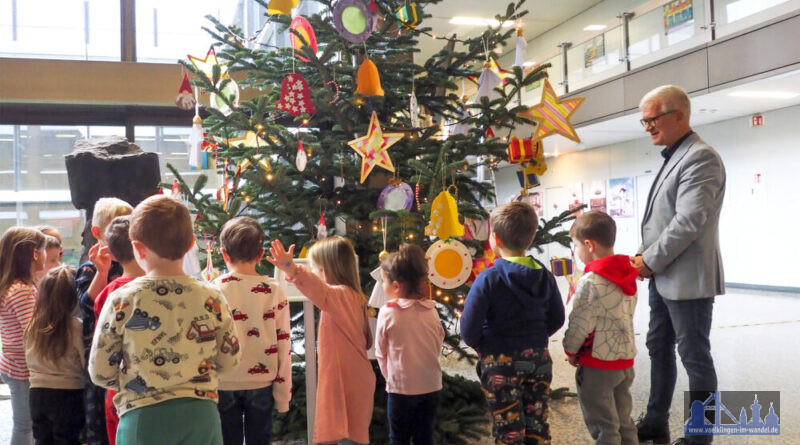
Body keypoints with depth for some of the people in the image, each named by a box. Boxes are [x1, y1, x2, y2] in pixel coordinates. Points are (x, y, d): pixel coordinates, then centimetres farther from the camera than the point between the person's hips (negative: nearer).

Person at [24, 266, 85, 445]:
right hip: (68, 395, -5)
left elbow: (29, 360, 8)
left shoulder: (32, 325, -2)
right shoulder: (76, 327, -17)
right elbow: (87, 363, -13)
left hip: (37, 393, 5)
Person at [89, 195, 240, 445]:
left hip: (142, 419, -1)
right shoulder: (212, 299, -5)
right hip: (200, 416, 2)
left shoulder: (120, 301, -9)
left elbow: (100, 372, -3)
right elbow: (229, 359, 5)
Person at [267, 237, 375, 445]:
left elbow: (320, 290, -44)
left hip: (348, 384, -10)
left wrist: (292, 269, -59)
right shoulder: (350, 295, 9)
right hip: (352, 381, 10)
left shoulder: (341, 295, -21)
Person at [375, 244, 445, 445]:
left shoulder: (387, 312, -13)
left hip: (401, 387, -3)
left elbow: (381, 353, -3)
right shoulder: (431, 310, -3)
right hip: (431, 385, 4)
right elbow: (438, 345, 8)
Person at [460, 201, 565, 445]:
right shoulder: (544, 276, 0)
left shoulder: (489, 278, -17)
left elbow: (469, 328, -17)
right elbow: (556, 319, 8)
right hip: (538, 359, 5)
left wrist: (482, 347, 2)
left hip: (501, 363, -5)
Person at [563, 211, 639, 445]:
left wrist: (571, 350, 1)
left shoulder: (591, 281, -21)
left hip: (598, 364, -8)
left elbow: (580, 324, -17)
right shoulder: (628, 276, 4)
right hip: (625, 358, 8)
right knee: (623, 422, 20)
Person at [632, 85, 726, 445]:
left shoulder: (701, 157, -15)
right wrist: (644, 254, 5)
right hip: (663, 278, 10)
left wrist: (650, 261, -15)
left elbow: (688, 222, -23)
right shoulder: (673, 157, 14)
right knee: (659, 349, 17)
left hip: (688, 280, -9)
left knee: (695, 357, 2)